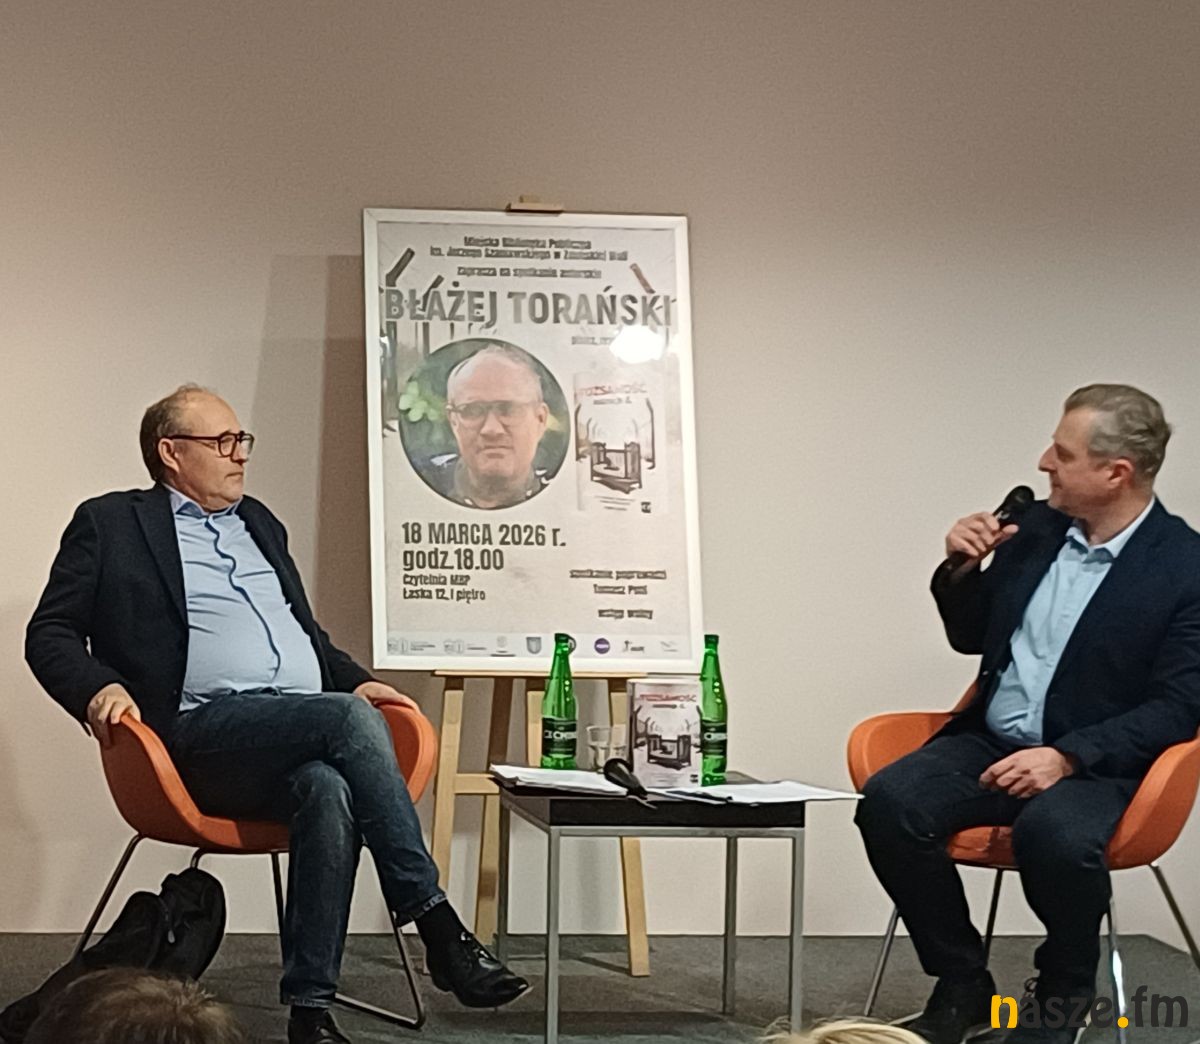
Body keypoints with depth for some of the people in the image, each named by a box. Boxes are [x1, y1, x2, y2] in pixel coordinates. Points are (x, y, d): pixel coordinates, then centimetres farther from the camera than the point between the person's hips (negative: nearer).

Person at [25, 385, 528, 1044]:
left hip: (301, 738, 5)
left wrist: (355, 681, 17)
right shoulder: (110, 524, 13)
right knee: (352, 720, -31)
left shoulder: (259, 525, 30)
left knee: (329, 790, -33)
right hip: (204, 733, -4)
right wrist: (98, 687, -11)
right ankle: (440, 933, -29)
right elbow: (50, 634, 9)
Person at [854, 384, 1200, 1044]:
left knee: (1054, 833, -38)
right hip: (992, 741, 5)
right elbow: (970, 637, 19)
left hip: (1098, 763, -5)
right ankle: (961, 983, -3)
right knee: (888, 803, -22)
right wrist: (962, 570, -2)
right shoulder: (1035, 528, 6)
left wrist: (1067, 756, -25)